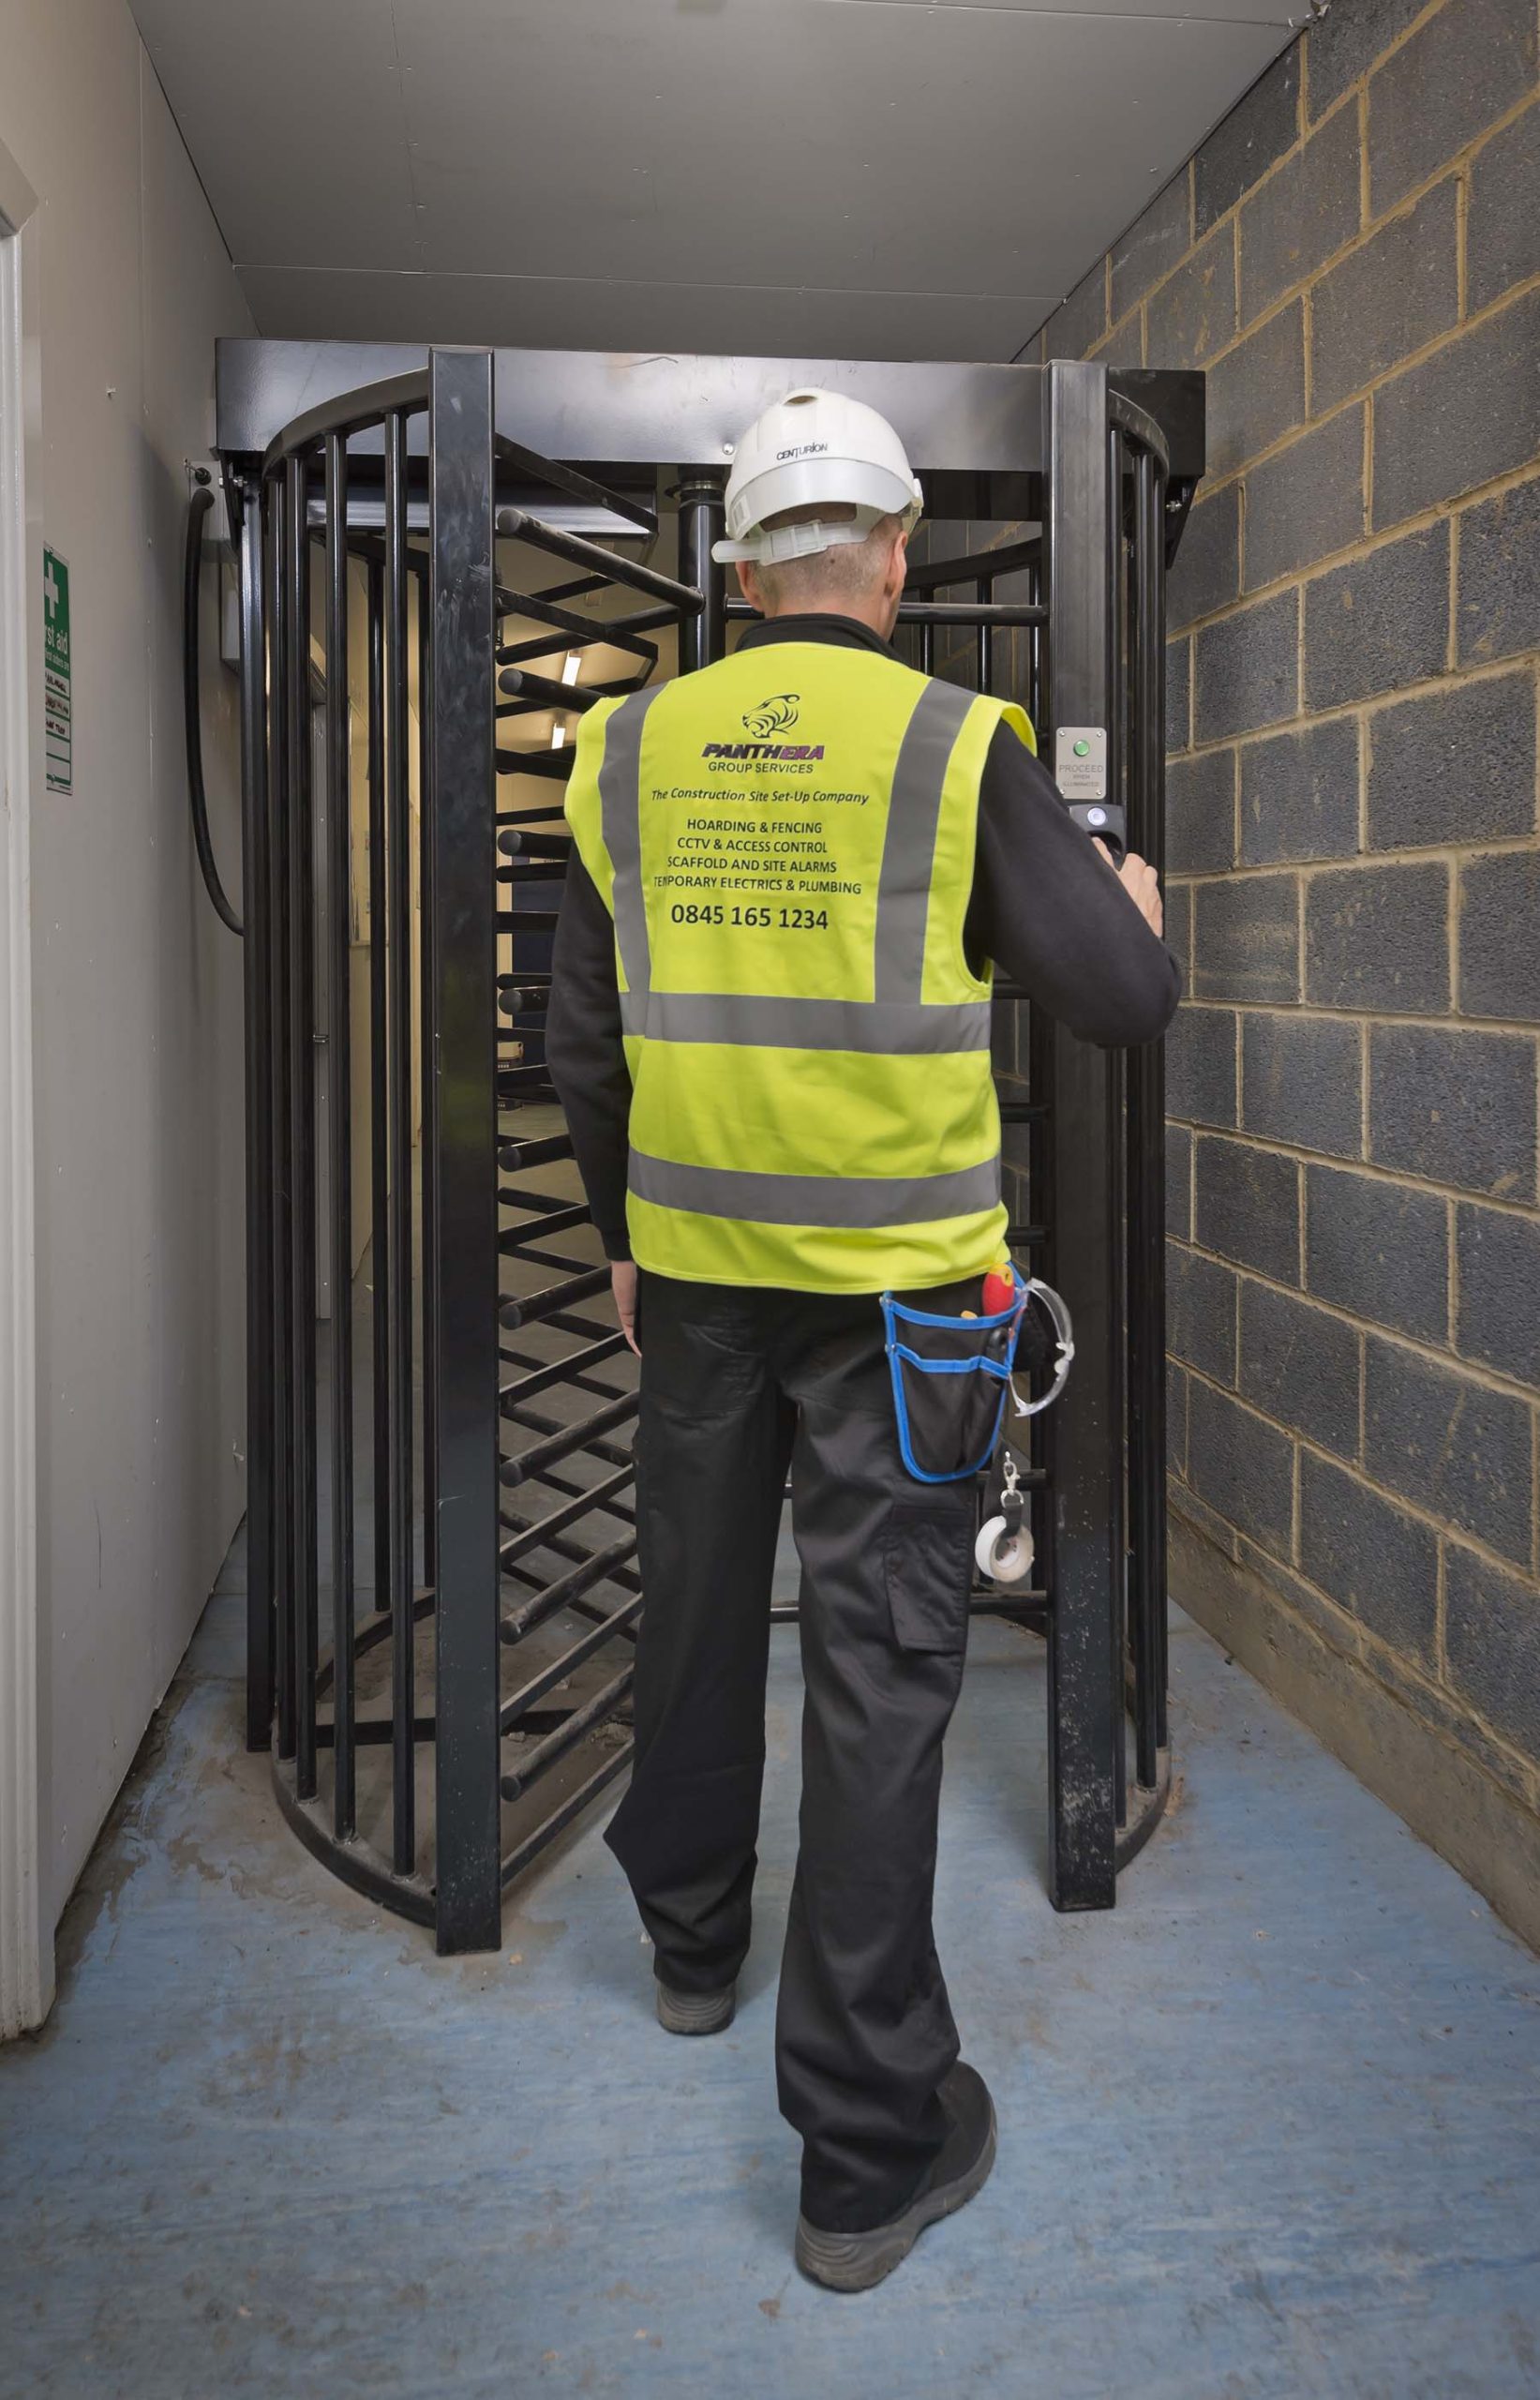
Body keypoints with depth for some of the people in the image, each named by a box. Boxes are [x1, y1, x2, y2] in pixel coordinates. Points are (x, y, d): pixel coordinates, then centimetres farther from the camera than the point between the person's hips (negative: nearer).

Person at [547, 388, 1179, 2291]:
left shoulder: (630, 753, 2)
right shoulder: (956, 747, -10)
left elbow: (582, 1043, 6)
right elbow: (1122, 1003, -8)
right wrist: (1137, 912, 15)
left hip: (695, 1267, 4)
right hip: (891, 1279, -4)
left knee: (696, 1609, 21)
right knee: (878, 1671, 2)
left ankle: (693, 1942, 43)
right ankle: (868, 2148, 11)